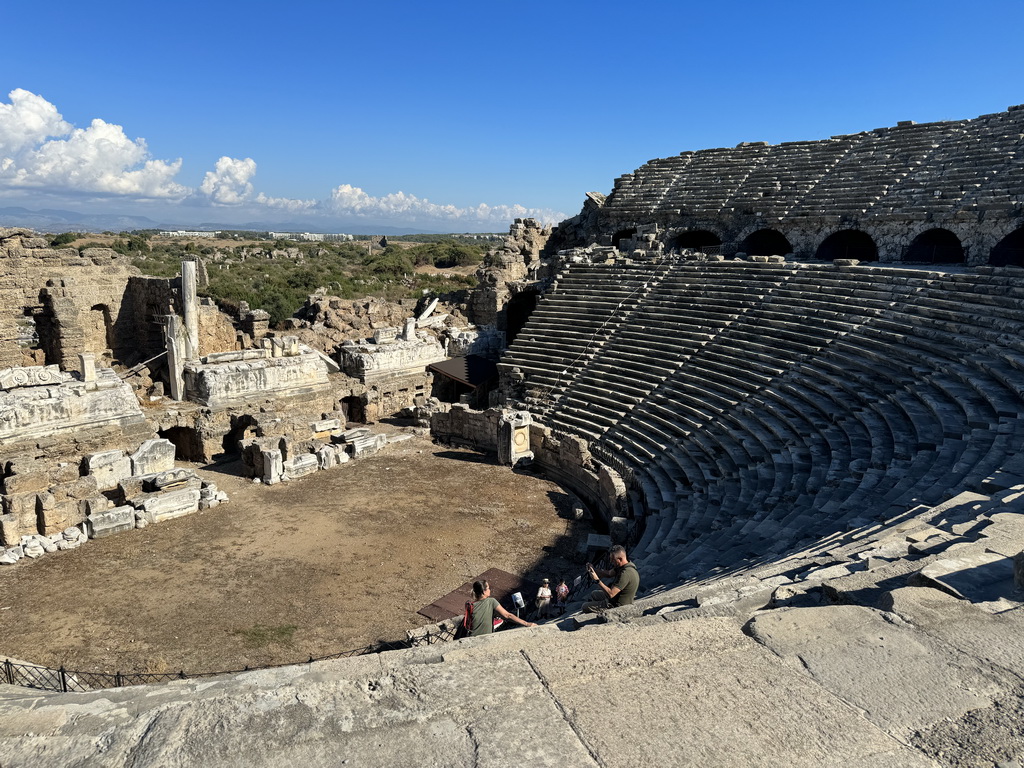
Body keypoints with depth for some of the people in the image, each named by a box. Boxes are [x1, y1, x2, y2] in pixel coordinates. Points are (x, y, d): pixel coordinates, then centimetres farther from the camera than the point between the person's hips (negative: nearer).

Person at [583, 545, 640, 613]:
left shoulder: (626, 574, -34)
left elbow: (611, 594, -33)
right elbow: (609, 573, 7)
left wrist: (597, 580, -29)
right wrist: (594, 569, -7)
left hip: (618, 606, -10)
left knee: (585, 607, 0)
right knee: (594, 594, 27)